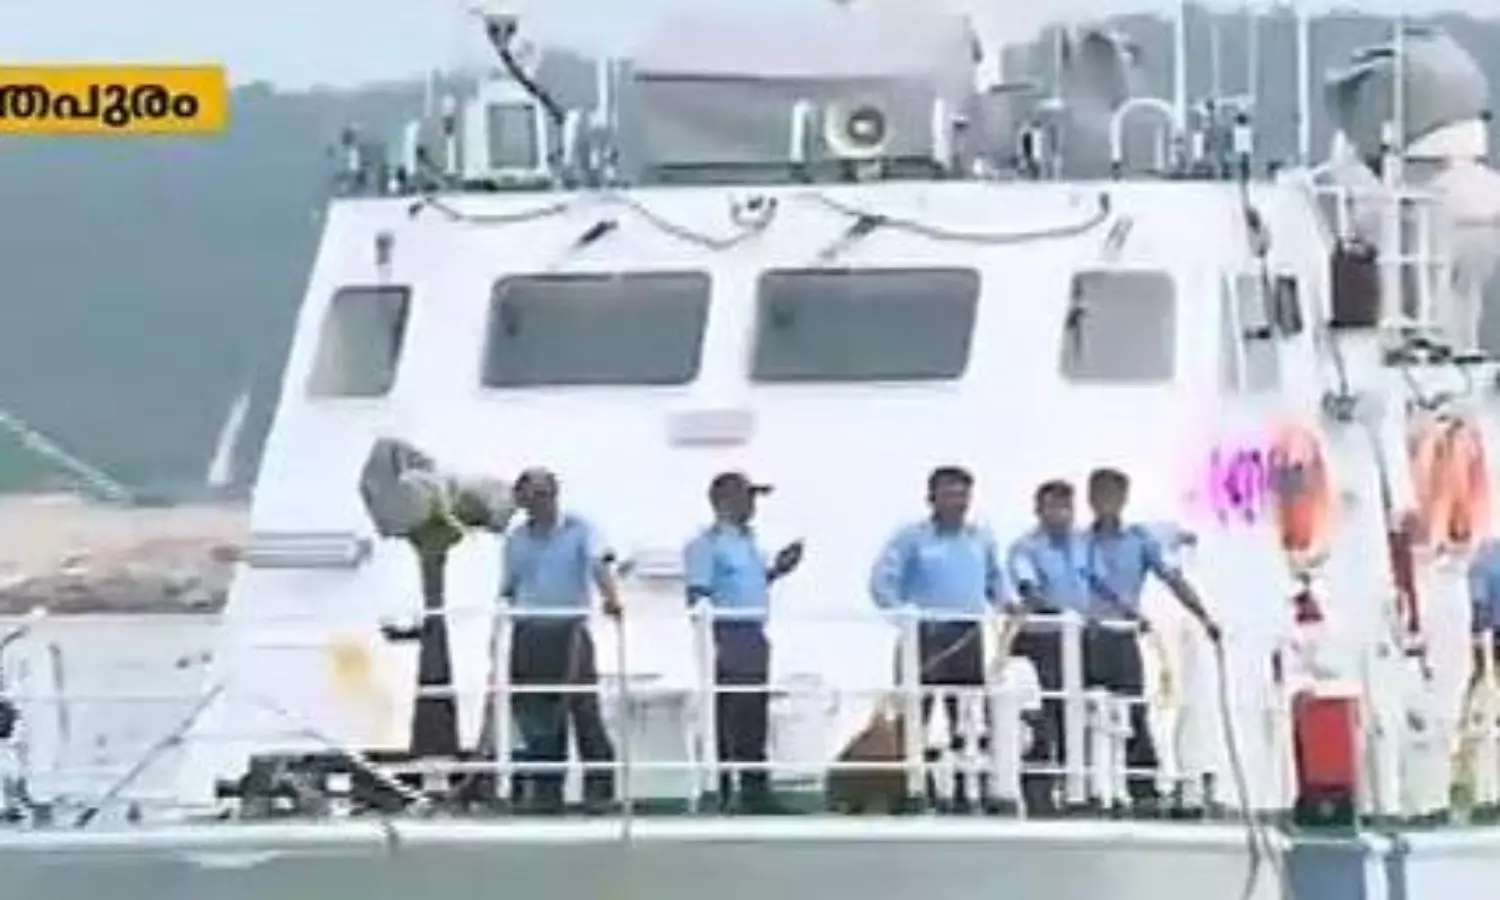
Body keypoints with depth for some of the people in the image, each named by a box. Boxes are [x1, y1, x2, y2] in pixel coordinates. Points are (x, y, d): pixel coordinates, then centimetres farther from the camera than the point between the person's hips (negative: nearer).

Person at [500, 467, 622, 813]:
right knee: (534, 714, 2)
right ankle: (545, 790, 7)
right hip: (528, 632, 4)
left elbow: (598, 564, -13)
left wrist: (611, 597, -32)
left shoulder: (578, 530, 3)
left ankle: (599, 786, -7)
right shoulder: (516, 539, 14)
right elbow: (507, 590, 17)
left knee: (585, 708, -9)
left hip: (570, 630, -3)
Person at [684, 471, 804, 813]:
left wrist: (776, 571, 13)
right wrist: (709, 643, -21)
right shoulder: (707, 543, -7)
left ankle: (755, 791, 12)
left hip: (754, 636, 9)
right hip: (728, 635, -9)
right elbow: (697, 595, -13)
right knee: (735, 718, -9)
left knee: (755, 718, 9)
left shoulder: (748, 539, 19)